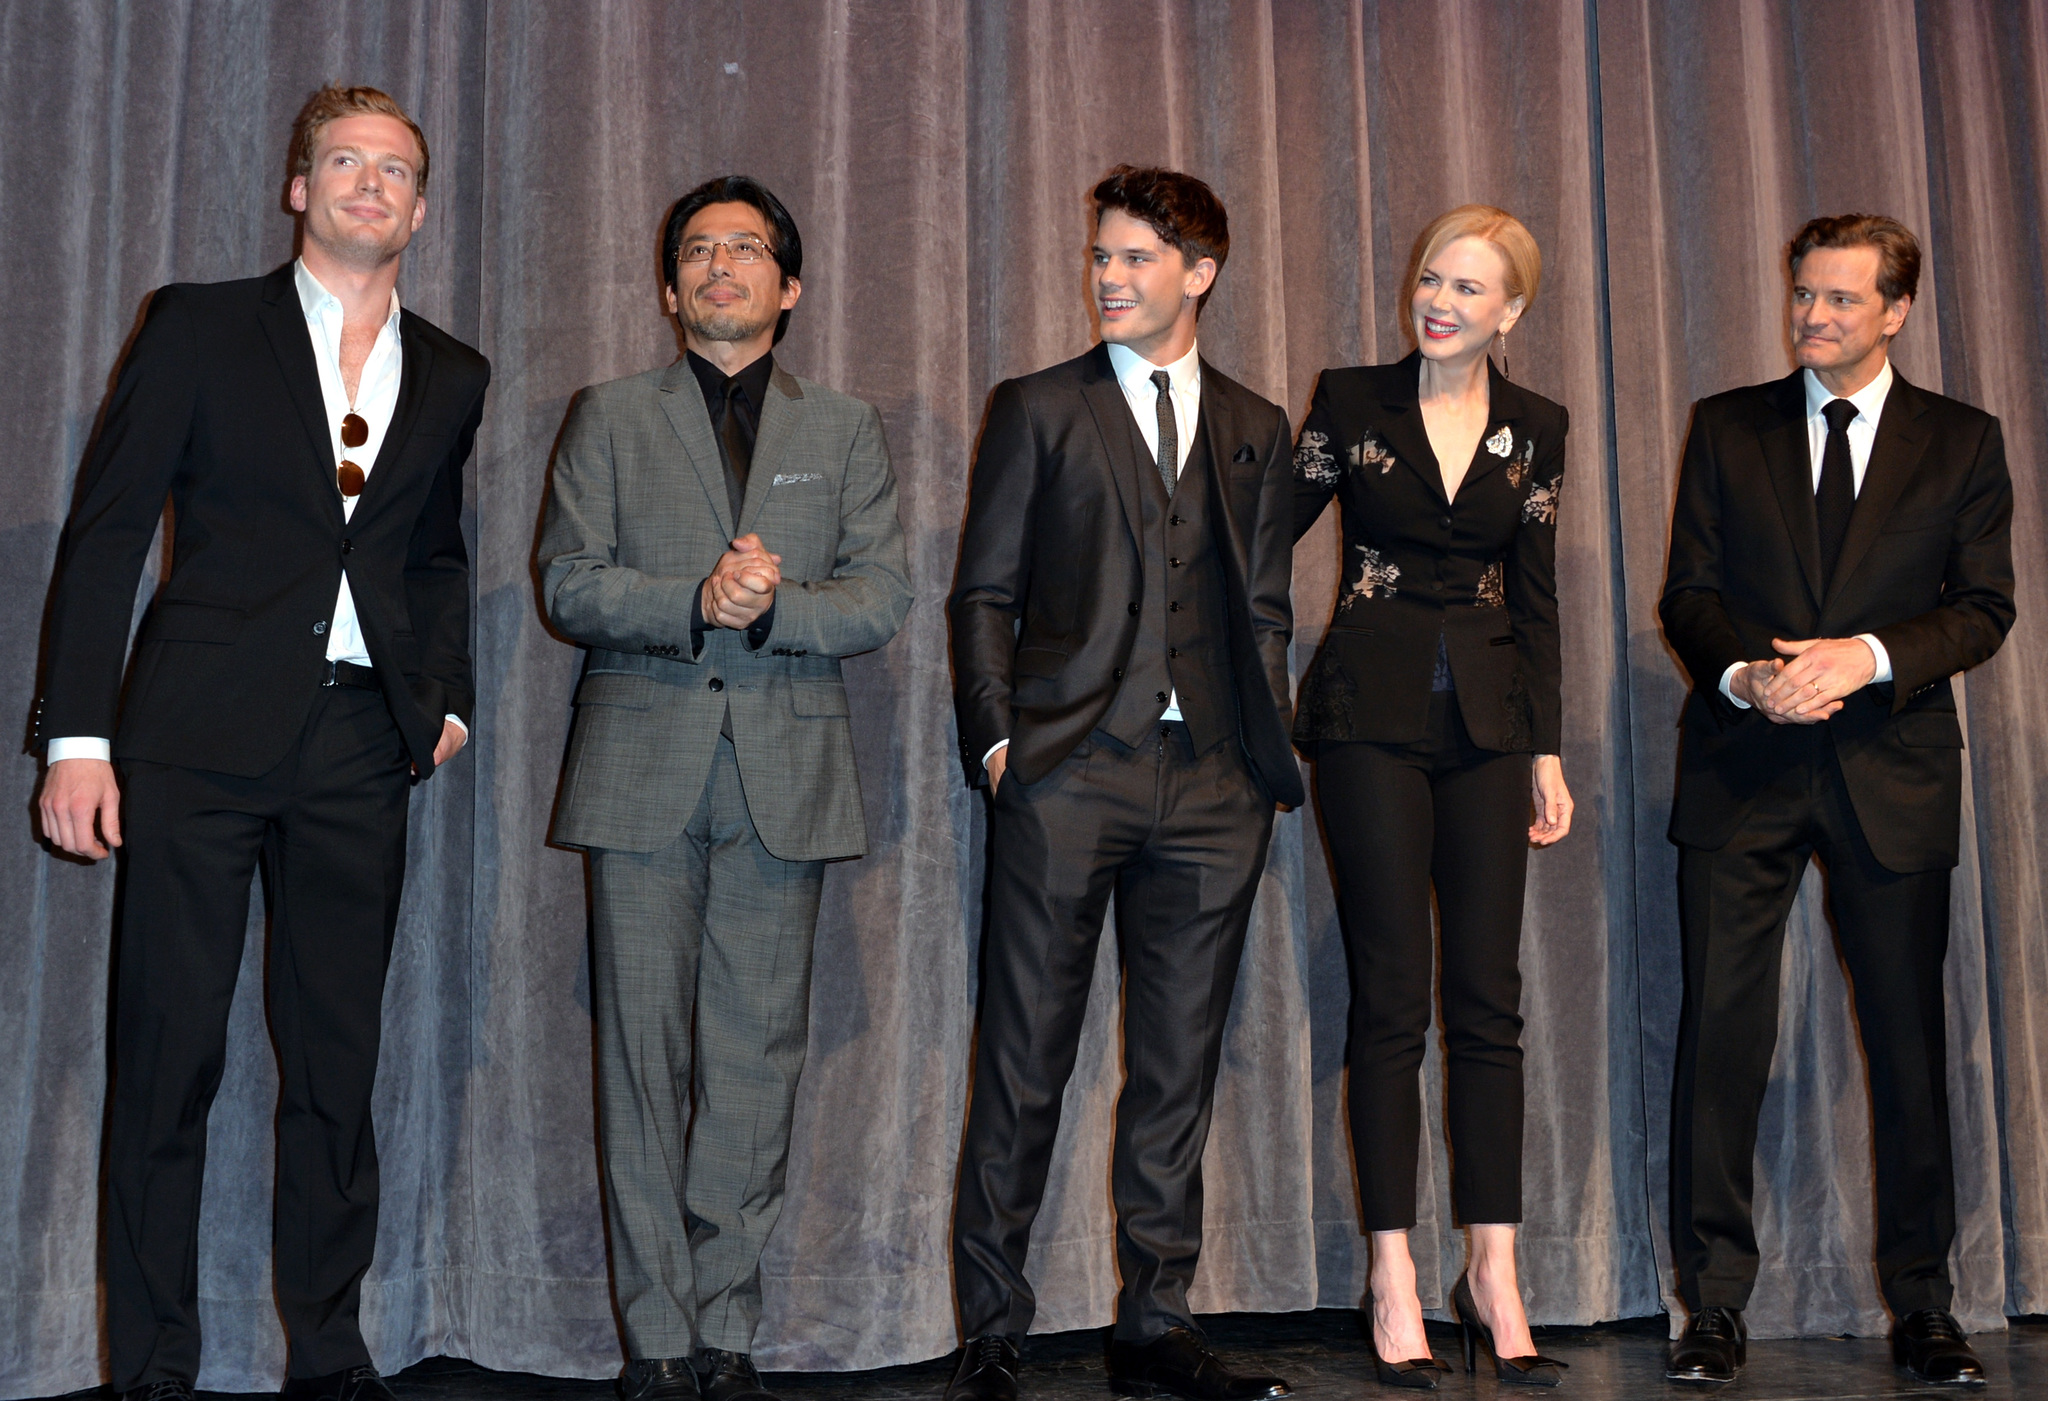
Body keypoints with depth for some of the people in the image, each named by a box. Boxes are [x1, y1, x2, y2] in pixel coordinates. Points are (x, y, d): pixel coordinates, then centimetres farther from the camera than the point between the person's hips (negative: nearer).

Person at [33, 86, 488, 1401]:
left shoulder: (452, 377, 14)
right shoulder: (200, 326, 4)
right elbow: (106, 533, 1)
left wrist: (447, 692, 10)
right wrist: (78, 737, -6)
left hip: (362, 747, 3)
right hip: (202, 730, -3)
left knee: (339, 1060, 7)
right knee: (170, 1056, 0)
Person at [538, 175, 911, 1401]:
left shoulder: (845, 430, 15)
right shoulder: (612, 418, 13)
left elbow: (883, 599, 4)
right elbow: (569, 583, 2)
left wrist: (769, 604, -13)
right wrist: (697, 600, -13)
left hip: (785, 775, 1)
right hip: (644, 770, 0)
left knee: (756, 1059, 1)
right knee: (646, 1055, -1)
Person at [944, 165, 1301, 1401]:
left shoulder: (1255, 430, 15)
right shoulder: (1038, 410, 9)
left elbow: (1264, 612, 15)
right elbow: (985, 593, 6)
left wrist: (1270, 762, 5)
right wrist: (997, 736, -5)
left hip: (1210, 788, 3)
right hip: (1068, 776, -2)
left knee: (1180, 1069, 6)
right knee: (1025, 1064, -1)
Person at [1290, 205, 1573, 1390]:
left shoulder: (1536, 429, 9)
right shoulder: (1351, 401, 2)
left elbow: (1538, 598, 10)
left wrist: (1547, 749, 6)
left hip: (1487, 720, 2)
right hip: (1371, 715, -2)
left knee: (1490, 1001, 2)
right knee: (1392, 999, -2)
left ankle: (1495, 1274, 11)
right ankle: (1395, 1281, 6)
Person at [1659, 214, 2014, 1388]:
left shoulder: (1963, 443, 9)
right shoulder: (1728, 428, 11)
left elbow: (1985, 607, 2)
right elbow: (1689, 590, 6)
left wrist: (1868, 656, -16)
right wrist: (1743, 674, -14)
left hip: (1893, 772, 0)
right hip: (1743, 767, 0)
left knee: (1908, 1038, 5)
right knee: (1723, 1030, -3)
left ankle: (1923, 1305, 18)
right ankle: (1717, 1303, 6)